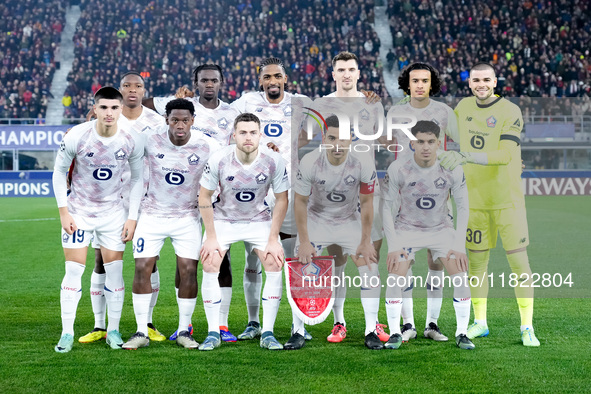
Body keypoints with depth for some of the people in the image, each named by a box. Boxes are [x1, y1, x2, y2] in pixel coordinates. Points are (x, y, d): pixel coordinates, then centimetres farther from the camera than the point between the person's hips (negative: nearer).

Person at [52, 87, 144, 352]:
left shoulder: (132, 140, -11)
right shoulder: (76, 136, -17)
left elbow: (137, 178, 2)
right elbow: (59, 171, -3)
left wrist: (132, 218, -3)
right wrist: (64, 212, -8)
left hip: (114, 212, 2)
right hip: (78, 211, -1)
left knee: (115, 270, 1)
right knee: (74, 270, -4)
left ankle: (113, 330, 14)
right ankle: (67, 333, 5)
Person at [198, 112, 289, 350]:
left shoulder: (274, 161, -20)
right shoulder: (218, 160, -22)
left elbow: (281, 200, -8)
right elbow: (204, 197, -10)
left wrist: (273, 239, -11)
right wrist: (211, 237, -12)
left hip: (259, 220, 1)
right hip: (223, 219, 0)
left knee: (275, 264, -16)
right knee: (209, 266, -16)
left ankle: (267, 333, -6)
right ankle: (213, 333, -3)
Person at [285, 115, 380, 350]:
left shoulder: (364, 164, -25)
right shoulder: (309, 163, -28)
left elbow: (366, 203, -12)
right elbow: (300, 201, -14)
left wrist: (365, 242, -9)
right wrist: (304, 242, -13)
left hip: (349, 220, 1)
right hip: (316, 219, -1)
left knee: (370, 267, -10)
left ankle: (371, 332, -1)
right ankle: (298, 332, 3)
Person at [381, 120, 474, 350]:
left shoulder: (453, 169, -17)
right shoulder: (398, 169, -20)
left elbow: (463, 207, -6)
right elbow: (387, 208, -10)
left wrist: (458, 245, -12)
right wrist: (393, 246, -16)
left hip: (442, 228, 1)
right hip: (407, 228, -1)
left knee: (460, 277, -13)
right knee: (395, 278, -18)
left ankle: (461, 334, 1)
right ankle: (395, 333, -3)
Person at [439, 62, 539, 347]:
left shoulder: (510, 112, -11)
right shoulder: (464, 107, 7)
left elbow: (505, 155, -24)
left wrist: (465, 157, -33)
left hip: (507, 199, -5)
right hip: (475, 198, 5)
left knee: (519, 261, -4)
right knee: (477, 261, 9)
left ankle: (527, 327, 5)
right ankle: (480, 323, 22)